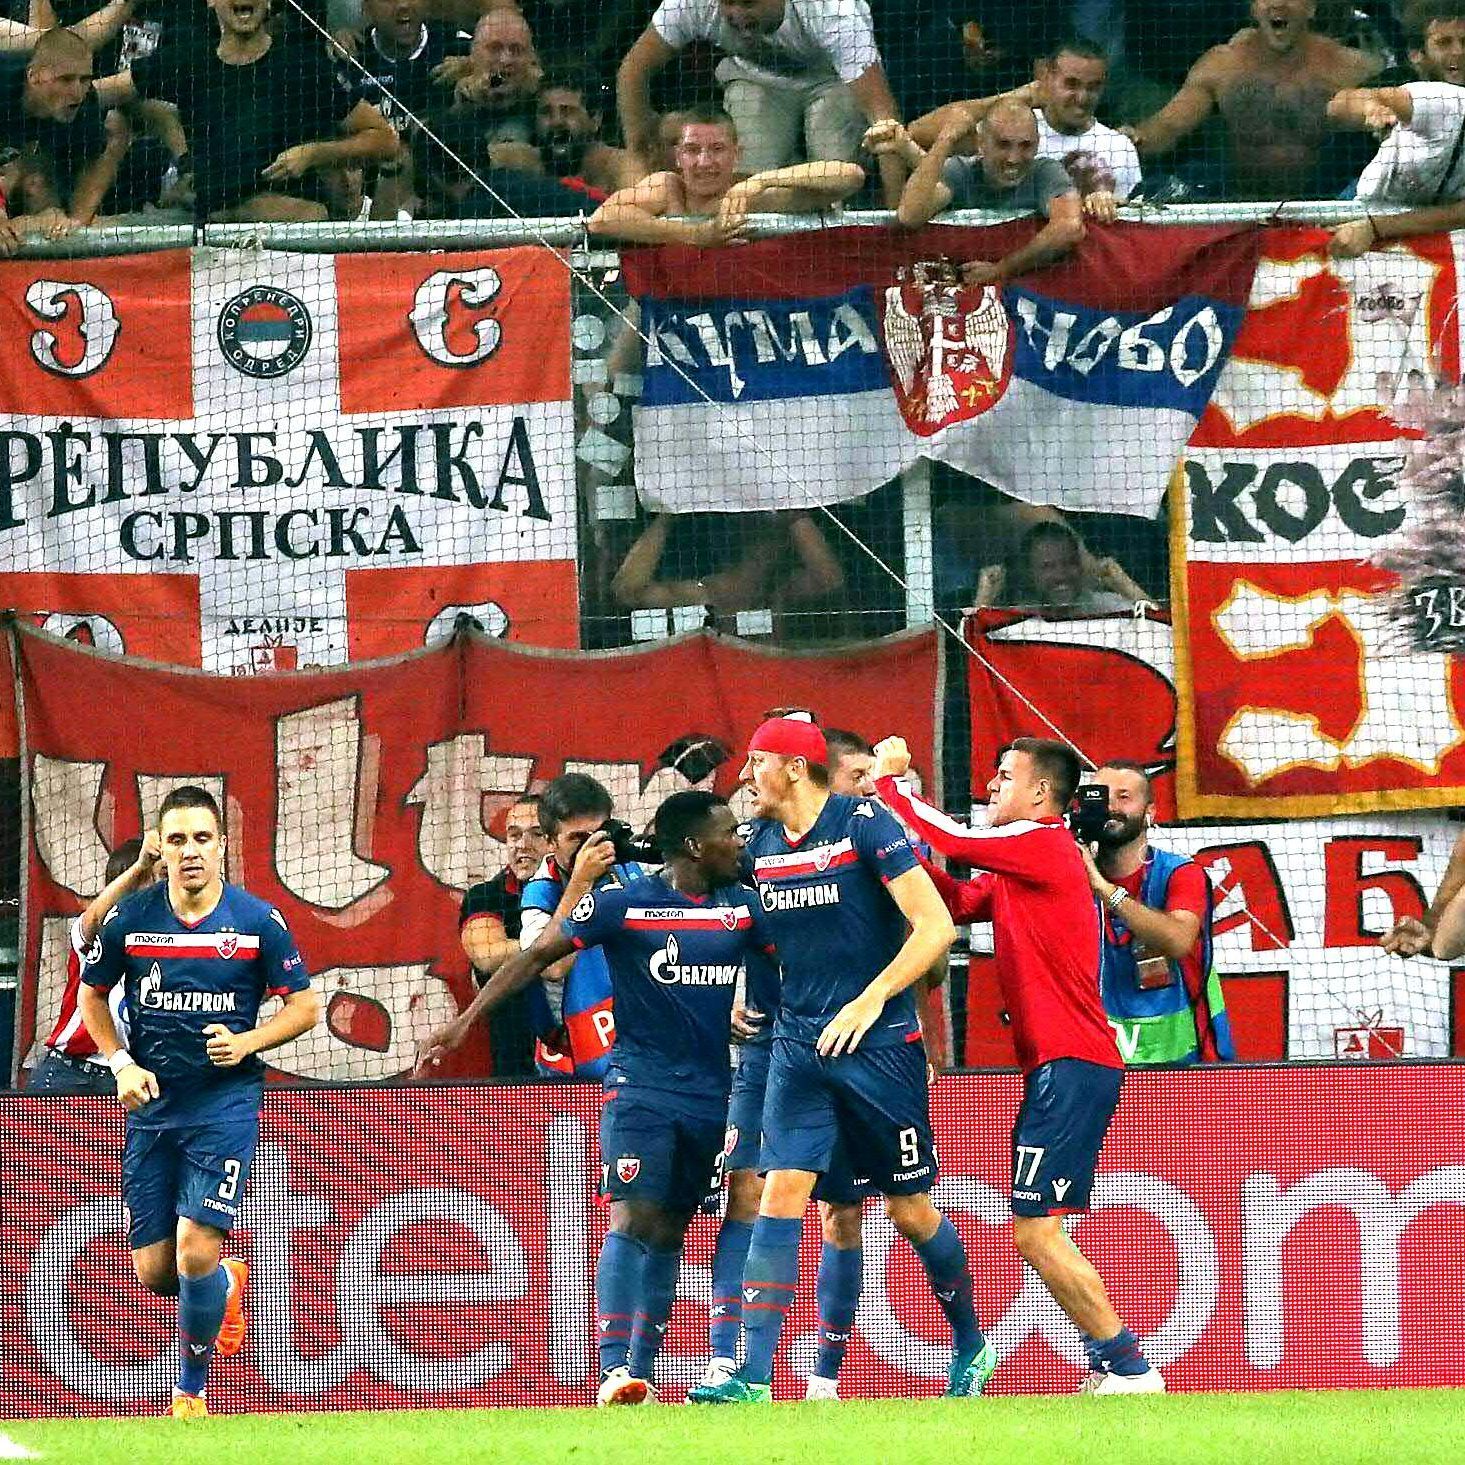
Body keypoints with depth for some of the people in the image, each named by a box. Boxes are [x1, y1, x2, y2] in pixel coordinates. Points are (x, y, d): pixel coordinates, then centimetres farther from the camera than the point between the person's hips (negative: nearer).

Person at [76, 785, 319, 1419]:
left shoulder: (258, 921, -5)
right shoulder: (131, 919, -1)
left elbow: (304, 1006, 2)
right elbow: (91, 994, 14)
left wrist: (247, 1042, -15)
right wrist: (121, 1063, 0)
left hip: (226, 1103, -3)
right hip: (152, 1106, 3)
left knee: (195, 1250, -16)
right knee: (153, 1271, 2)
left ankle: (191, 1392, 4)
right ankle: (226, 1283, 38)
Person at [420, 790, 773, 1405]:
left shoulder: (741, 909, 5)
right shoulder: (624, 903, -7)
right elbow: (538, 954, -1)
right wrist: (467, 1018, -4)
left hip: (709, 1095, 5)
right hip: (639, 1087, -5)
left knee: (668, 1233, 8)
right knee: (631, 1220, -16)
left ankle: (640, 1372, 11)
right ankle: (615, 1370, -24)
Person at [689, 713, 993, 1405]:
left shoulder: (865, 824, -11)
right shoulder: (760, 842, 8)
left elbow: (935, 925, -16)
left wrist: (870, 1000, -23)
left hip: (879, 1042, -5)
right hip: (798, 1047, 5)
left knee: (910, 1210, 5)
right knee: (780, 1196, -10)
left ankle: (972, 1346, 27)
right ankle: (753, 1378, -16)